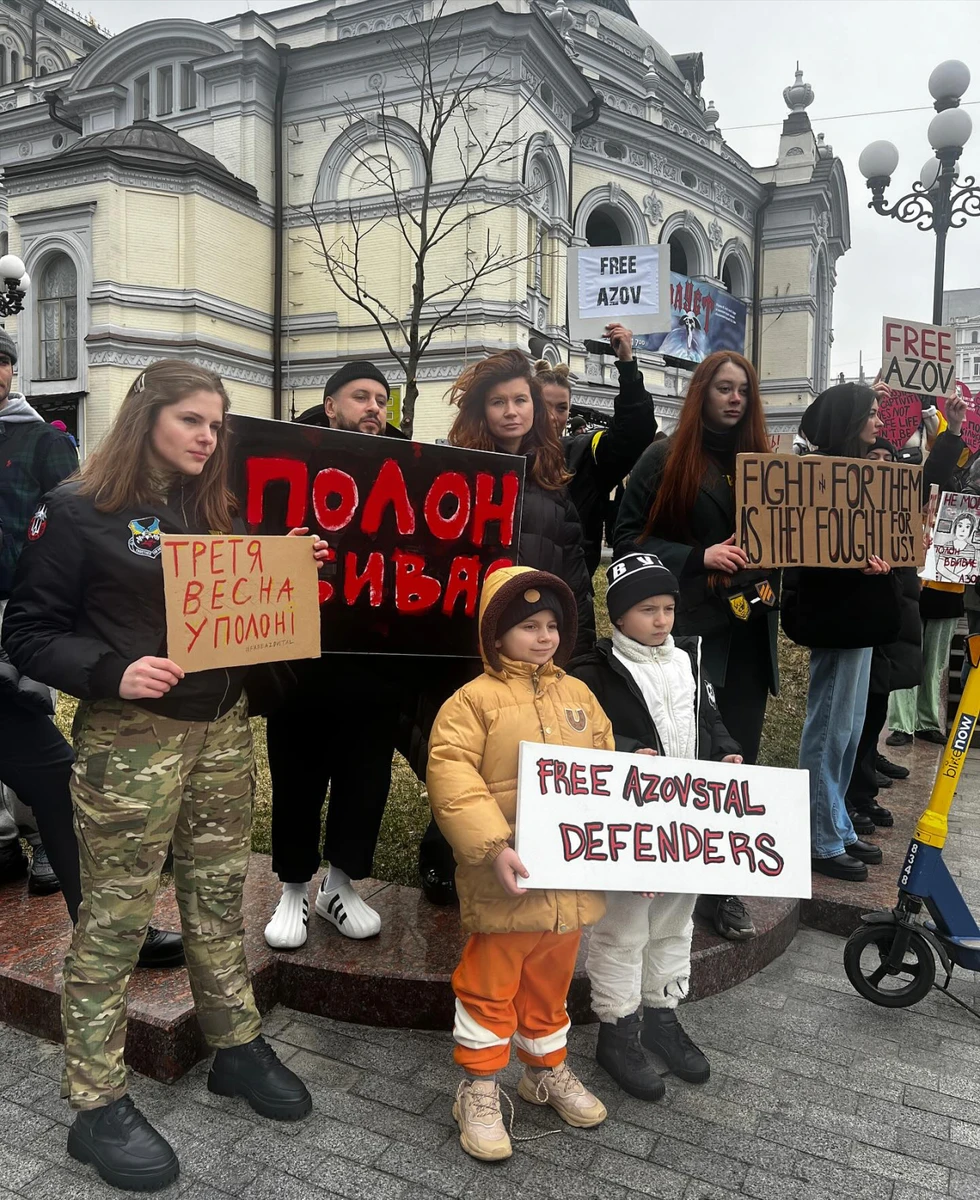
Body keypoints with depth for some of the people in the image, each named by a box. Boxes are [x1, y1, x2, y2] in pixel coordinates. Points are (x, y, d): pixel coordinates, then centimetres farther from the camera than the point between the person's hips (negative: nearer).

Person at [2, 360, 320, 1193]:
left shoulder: (216, 510, 12)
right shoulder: (78, 511, -7)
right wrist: (112, 673, -24)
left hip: (224, 725, 6)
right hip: (128, 736, -6)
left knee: (219, 892, 15)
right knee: (116, 913, 4)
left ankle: (237, 1046, 32)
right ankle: (98, 1104, 19)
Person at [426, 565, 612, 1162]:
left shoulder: (579, 695, 7)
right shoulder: (475, 699, -10)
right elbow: (451, 780, -18)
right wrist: (494, 848, -25)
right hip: (506, 881, -5)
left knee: (551, 979, 23)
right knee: (489, 985, 10)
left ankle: (547, 1070, 44)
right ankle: (479, 1089, 28)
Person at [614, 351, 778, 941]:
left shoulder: (762, 459, 15)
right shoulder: (666, 458, 0)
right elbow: (628, 539, -6)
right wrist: (698, 557, -17)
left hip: (750, 633, 5)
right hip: (692, 631, -4)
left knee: (739, 759, 7)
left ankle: (723, 887, 21)